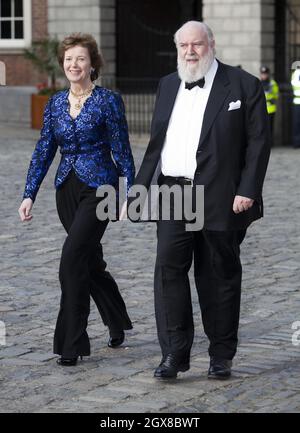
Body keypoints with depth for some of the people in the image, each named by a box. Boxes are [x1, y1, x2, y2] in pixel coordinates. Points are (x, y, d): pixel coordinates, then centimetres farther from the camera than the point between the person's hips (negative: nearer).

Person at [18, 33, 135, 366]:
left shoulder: (108, 101, -7)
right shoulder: (55, 104, 8)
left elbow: (121, 151, -5)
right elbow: (43, 151, 9)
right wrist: (29, 195, 3)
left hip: (99, 188, -6)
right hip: (67, 189, 6)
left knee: (73, 259, -15)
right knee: (91, 260, 15)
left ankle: (71, 344, -9)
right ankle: (117, 324, 36)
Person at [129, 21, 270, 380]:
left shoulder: (243, 85, 0)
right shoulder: (167, 85, 14)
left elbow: (258, 141, -3)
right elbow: (156, 143, 17)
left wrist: (248, 191, -12)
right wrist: (139, 188, 10)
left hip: (221, 199, -3)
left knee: (219, 277, 4)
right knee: (168, 268, -9)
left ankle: (221, 358, 16)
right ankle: (174, 354, -5)